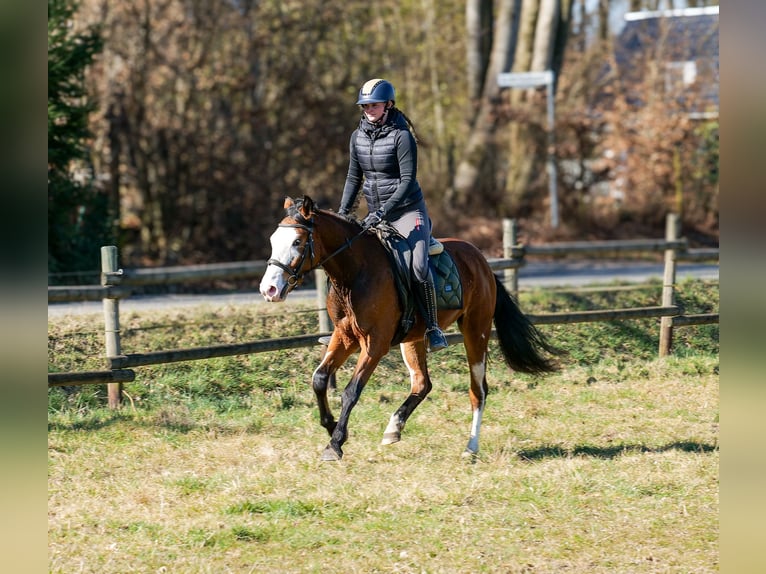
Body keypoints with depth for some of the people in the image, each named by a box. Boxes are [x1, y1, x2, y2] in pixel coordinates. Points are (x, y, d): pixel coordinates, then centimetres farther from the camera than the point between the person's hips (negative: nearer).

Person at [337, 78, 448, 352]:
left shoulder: (401, 136, -14)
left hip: (408, 210, -6)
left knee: (418, 266, -25)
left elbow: (408, 180, -19)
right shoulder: (358, 136, 4)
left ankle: (433, 328, -13)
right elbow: (354, 178, 13)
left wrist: (383, 211, -27)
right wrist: (343, 212, 3)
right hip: (376, 214, 6)